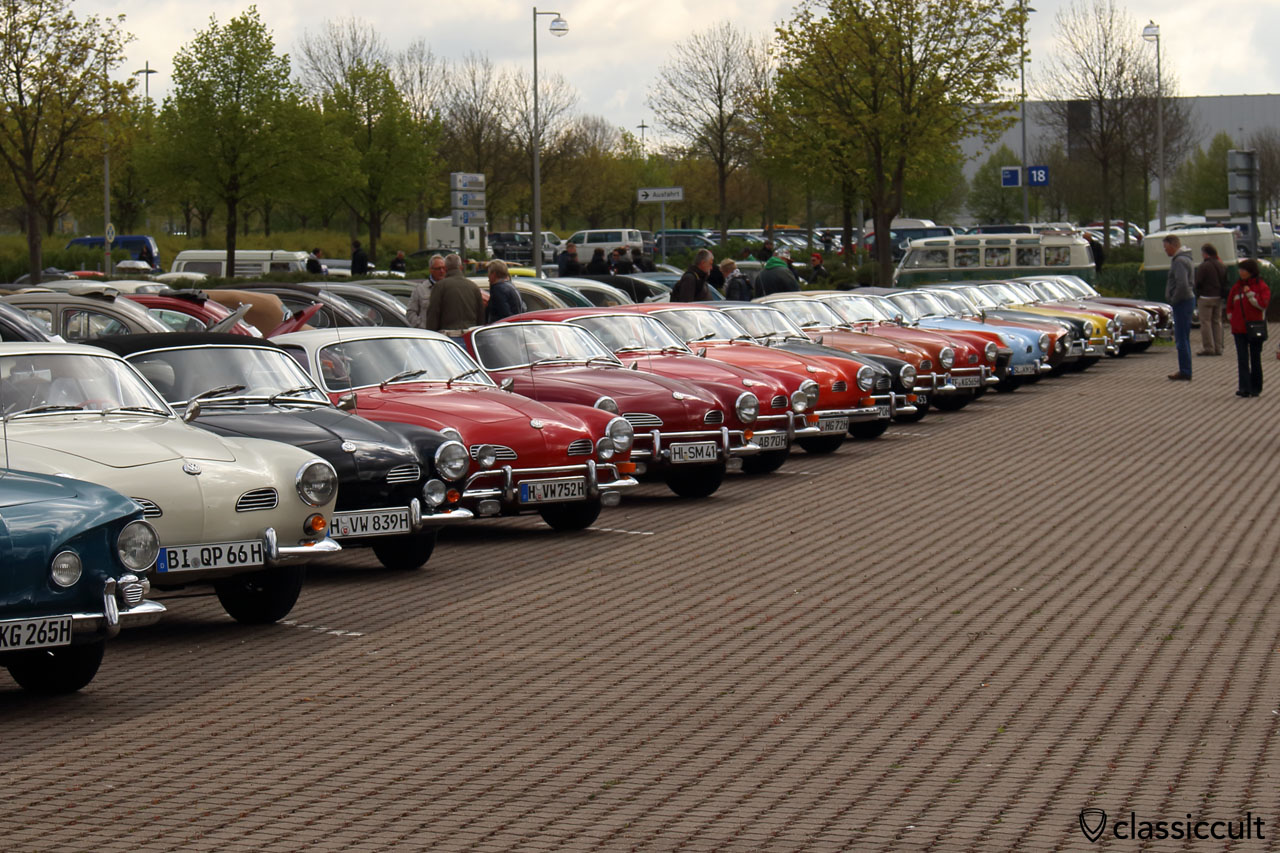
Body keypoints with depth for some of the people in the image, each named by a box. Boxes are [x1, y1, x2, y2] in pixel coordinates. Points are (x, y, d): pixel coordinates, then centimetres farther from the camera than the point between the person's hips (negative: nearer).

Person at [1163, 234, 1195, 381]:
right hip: (1187, 300, 11)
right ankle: (1184, 371, 19)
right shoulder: (1184, 258, 17)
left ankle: (1185, 373, -6)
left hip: (1182, 303, -11)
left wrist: (1174, 300, -15)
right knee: (1182, 338, 15)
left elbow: (1182, 284, -28)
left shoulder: (1180, 261, -16)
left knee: (1182, 339, -7)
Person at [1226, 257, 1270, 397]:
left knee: (1255, 359, 7)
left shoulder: (1261, 287, -2)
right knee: (1242, 359, -6)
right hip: (1239, 329, 3)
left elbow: (1262, 304, -14)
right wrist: (1232, 318, 4)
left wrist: (1249, 294, -18)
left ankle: (1256, 388, 15)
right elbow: (1229, 305, 15)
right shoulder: (1236, 287, 9)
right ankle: (1244, 387, -10)